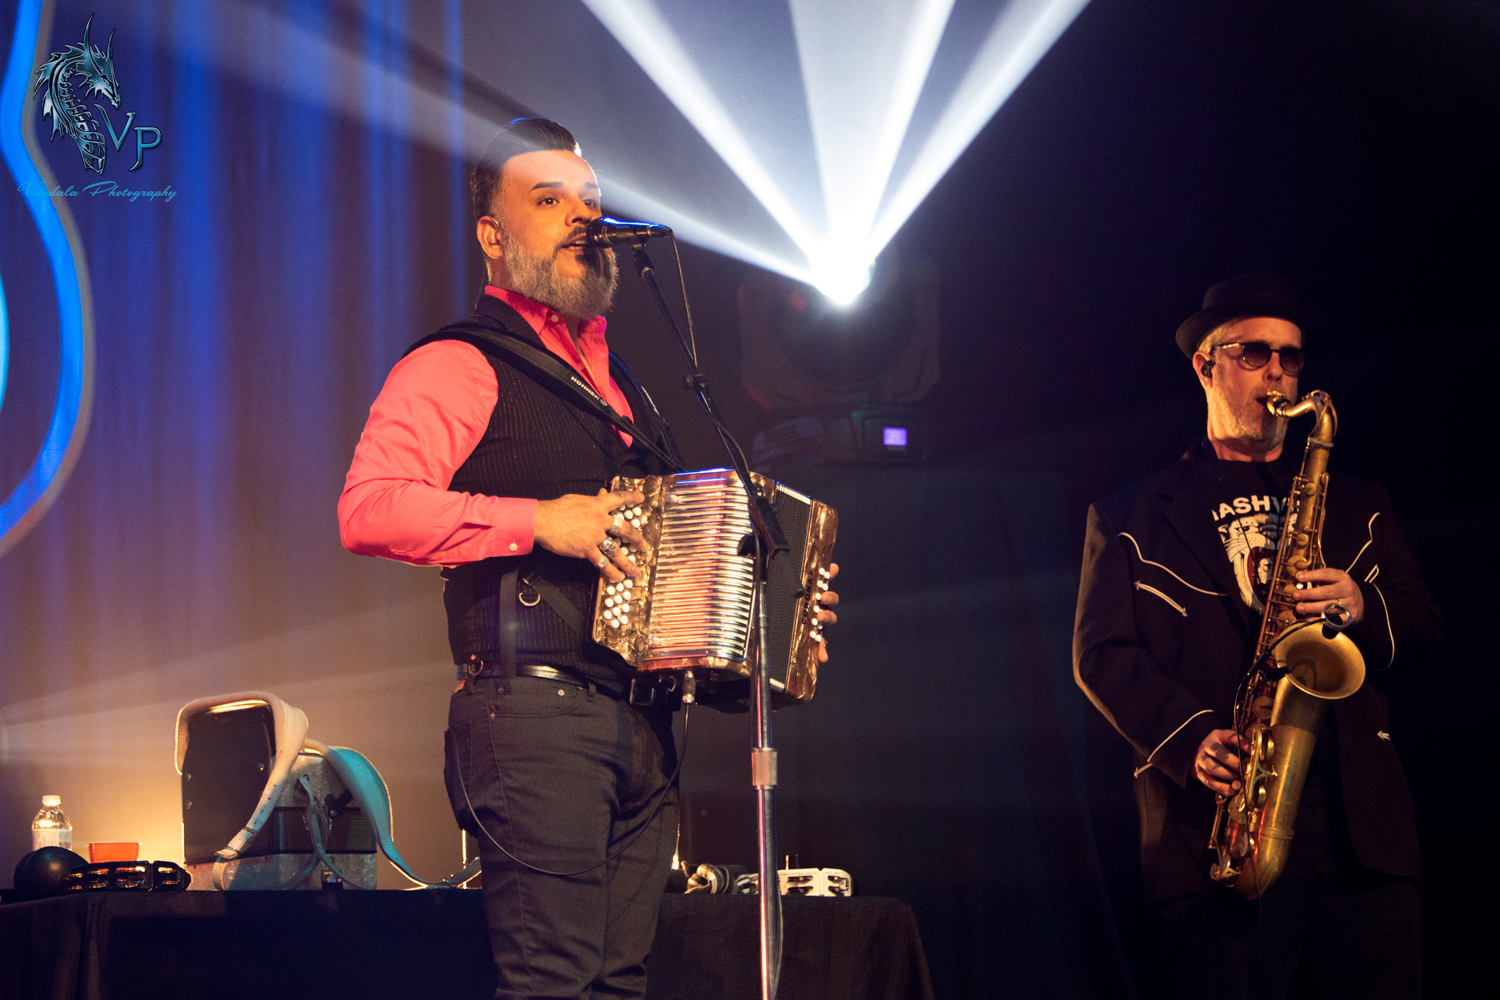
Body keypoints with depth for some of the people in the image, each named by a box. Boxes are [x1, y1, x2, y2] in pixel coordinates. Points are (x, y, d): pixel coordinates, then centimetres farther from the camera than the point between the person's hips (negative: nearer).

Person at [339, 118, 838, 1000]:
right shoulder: (459, 367, -1)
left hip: (642, 723, 8)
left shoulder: (619, 385, 25)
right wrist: (539, 522, -19)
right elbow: (368, 509, -16)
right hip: (534, 715, -8)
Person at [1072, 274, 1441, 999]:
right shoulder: (1131, 518, 14)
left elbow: (1422, 631, 19)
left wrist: (1364, 610, -5)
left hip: (1360, 826, 3)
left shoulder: (1356, 509, 24)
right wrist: (1188, 737, -13)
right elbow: (1100, 654, 4)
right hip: (1208, 827, -2)